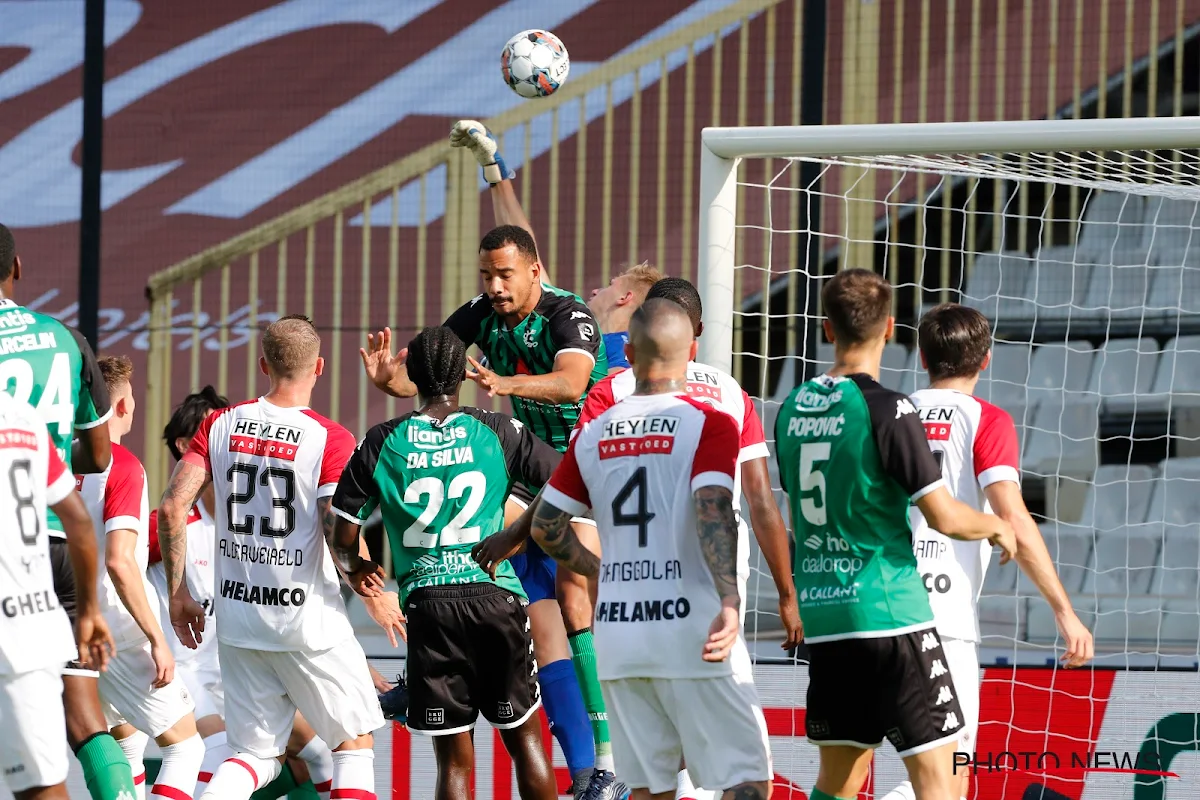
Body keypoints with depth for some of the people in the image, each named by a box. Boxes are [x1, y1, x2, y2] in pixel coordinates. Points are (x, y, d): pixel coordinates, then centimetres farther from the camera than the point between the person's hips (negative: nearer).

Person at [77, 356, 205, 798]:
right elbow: (119, 561, -23)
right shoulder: (122, 466, -15)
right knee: (185, 745, -1)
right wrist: (158, 640, -19)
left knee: (127, 738, 25)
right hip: (118, 629, -8)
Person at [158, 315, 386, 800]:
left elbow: (172, 509, -3)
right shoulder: (330, 439, -10)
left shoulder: (220, 424, 3)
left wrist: (178, 595, 6)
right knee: (354, 743, 11)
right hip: (307, 620, -4)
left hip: (237, 615, 4)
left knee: (258, 755, 13)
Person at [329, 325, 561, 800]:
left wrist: (355, 567, 29)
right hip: (495, 595, 0)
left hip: (428, 605, 0)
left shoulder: (382, 442, 4)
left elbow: (343, 535, 7)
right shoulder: (497, 432, 3)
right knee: (524, 738, 14)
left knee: (454, 758, 4)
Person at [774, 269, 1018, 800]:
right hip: (889, 614, -7)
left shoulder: (793, 410, 8)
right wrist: (997, 527, 6)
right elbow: (944, 517, -13)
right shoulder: (887, 410, -13)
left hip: (822, 616, 7)